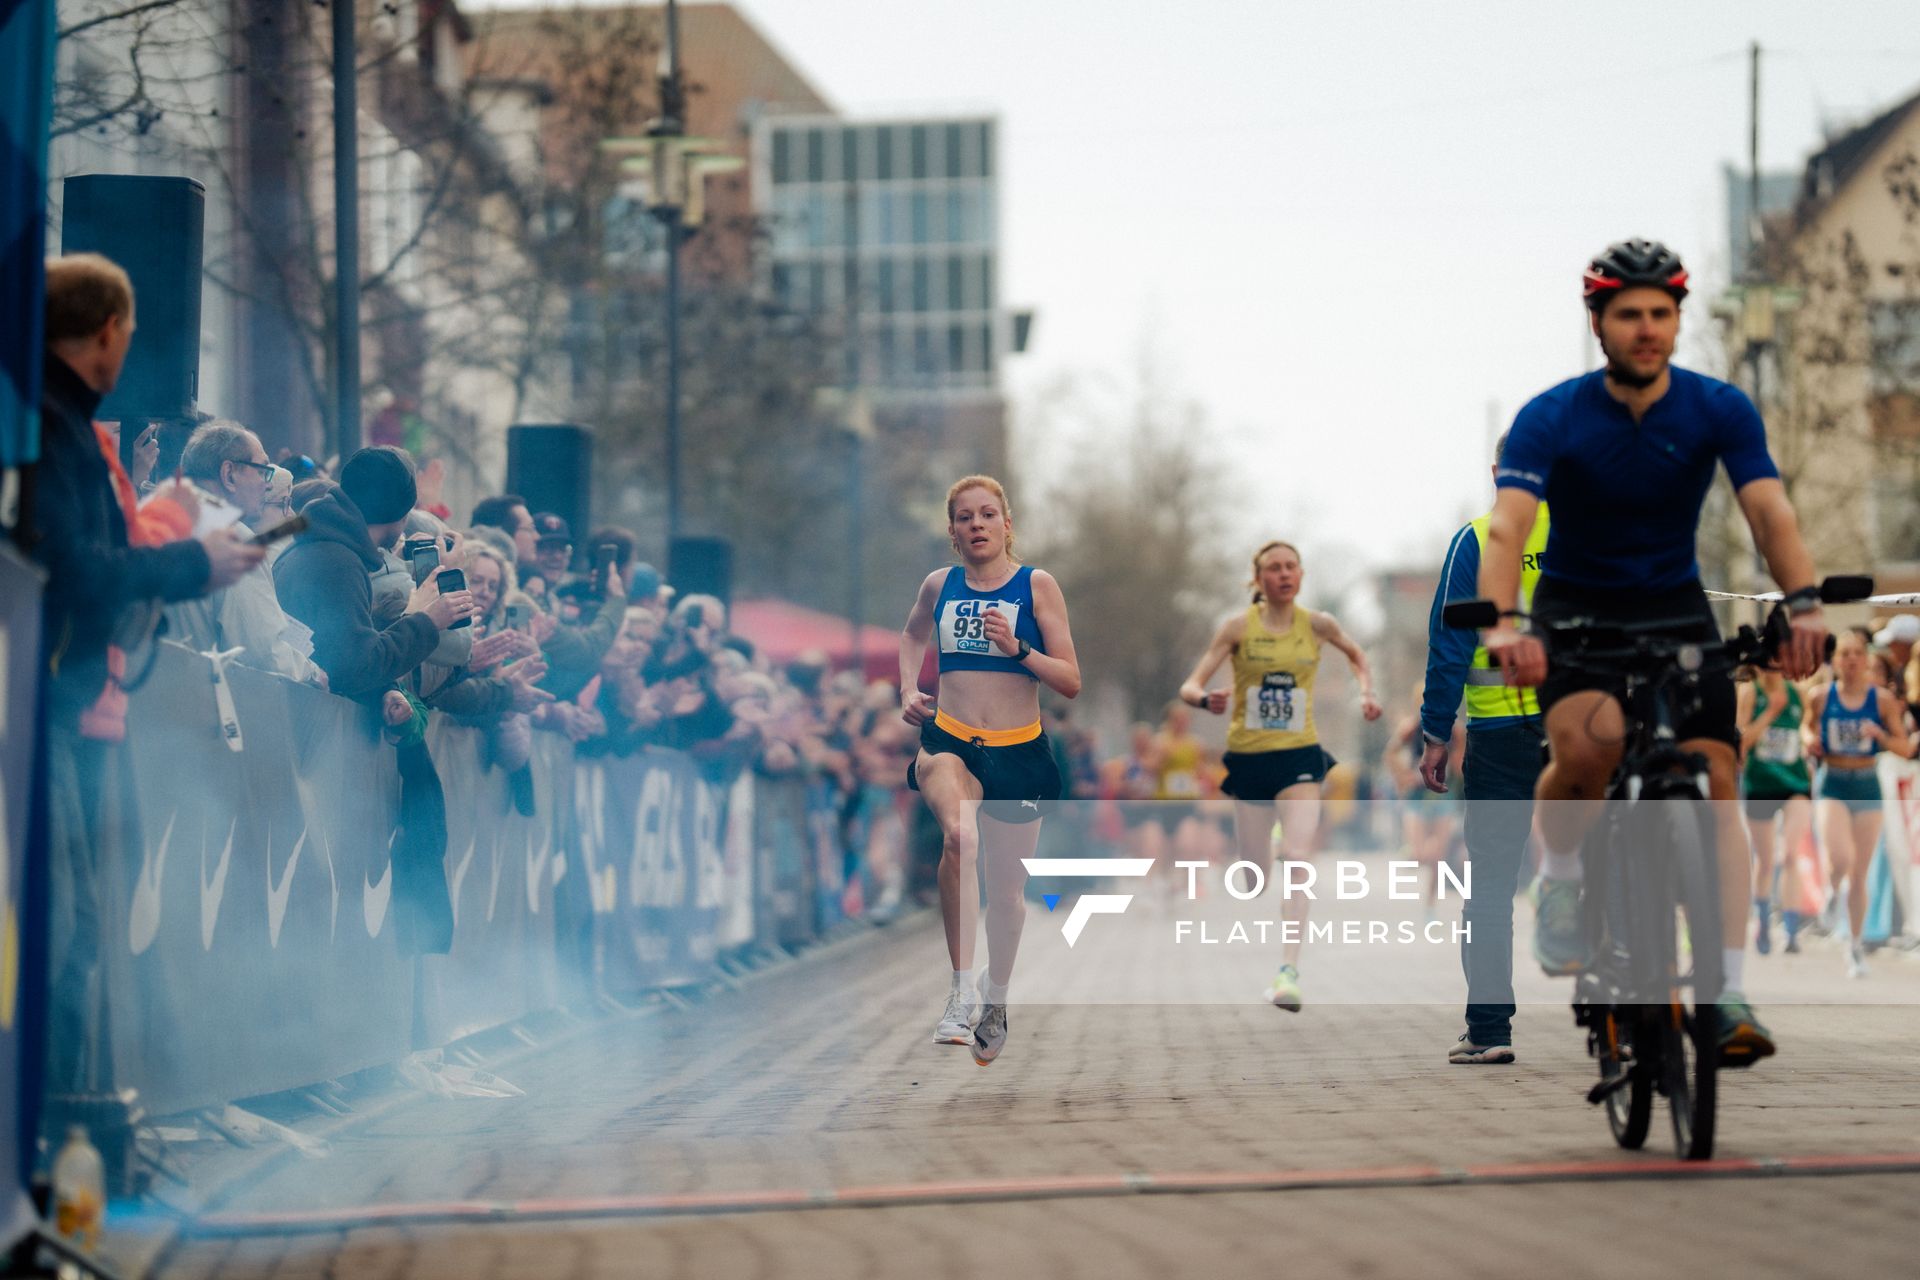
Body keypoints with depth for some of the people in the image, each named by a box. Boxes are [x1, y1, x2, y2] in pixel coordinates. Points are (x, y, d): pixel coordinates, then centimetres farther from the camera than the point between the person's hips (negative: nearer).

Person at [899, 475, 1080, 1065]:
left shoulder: (1036, 586, -1)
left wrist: (1017, 648, -18)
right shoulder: (939, 586, 6)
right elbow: (913, 635, 30)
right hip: (949, 740, 0)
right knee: (959, 836, -33)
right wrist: (909, 690, 13)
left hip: (1019, 751, 0)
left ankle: (995, 1004, 35)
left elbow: (1070, 681, -3)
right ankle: (961, 987, -33)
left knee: (1006, 889, 10)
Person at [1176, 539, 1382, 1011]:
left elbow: (1356, 654, 23)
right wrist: (1205, 698, -30)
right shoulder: (1238, 627, -4)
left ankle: (1288, 971, -26)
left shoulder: (1317, 625, 1)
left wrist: (1366, 692, 5)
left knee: (1297, 856, -20)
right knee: (1254, 869, 6)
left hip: (1299, 757, 0)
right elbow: (1189, 687, -8)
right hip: (1247, 756, 0)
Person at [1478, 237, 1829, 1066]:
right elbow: (1507, 527, -28)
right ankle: (1560, 876, -2)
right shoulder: (1551, 420, -16)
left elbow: (1770, 513, -21)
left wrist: (1803, 604, -40)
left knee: (1714, 779, -15)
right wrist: (1503, 625, -46)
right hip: (1576, 611, -2)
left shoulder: (1719, 410, -10)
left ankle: (1729, 997, -17)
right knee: (1587, 746, -33)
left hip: (1675, 608, 2)